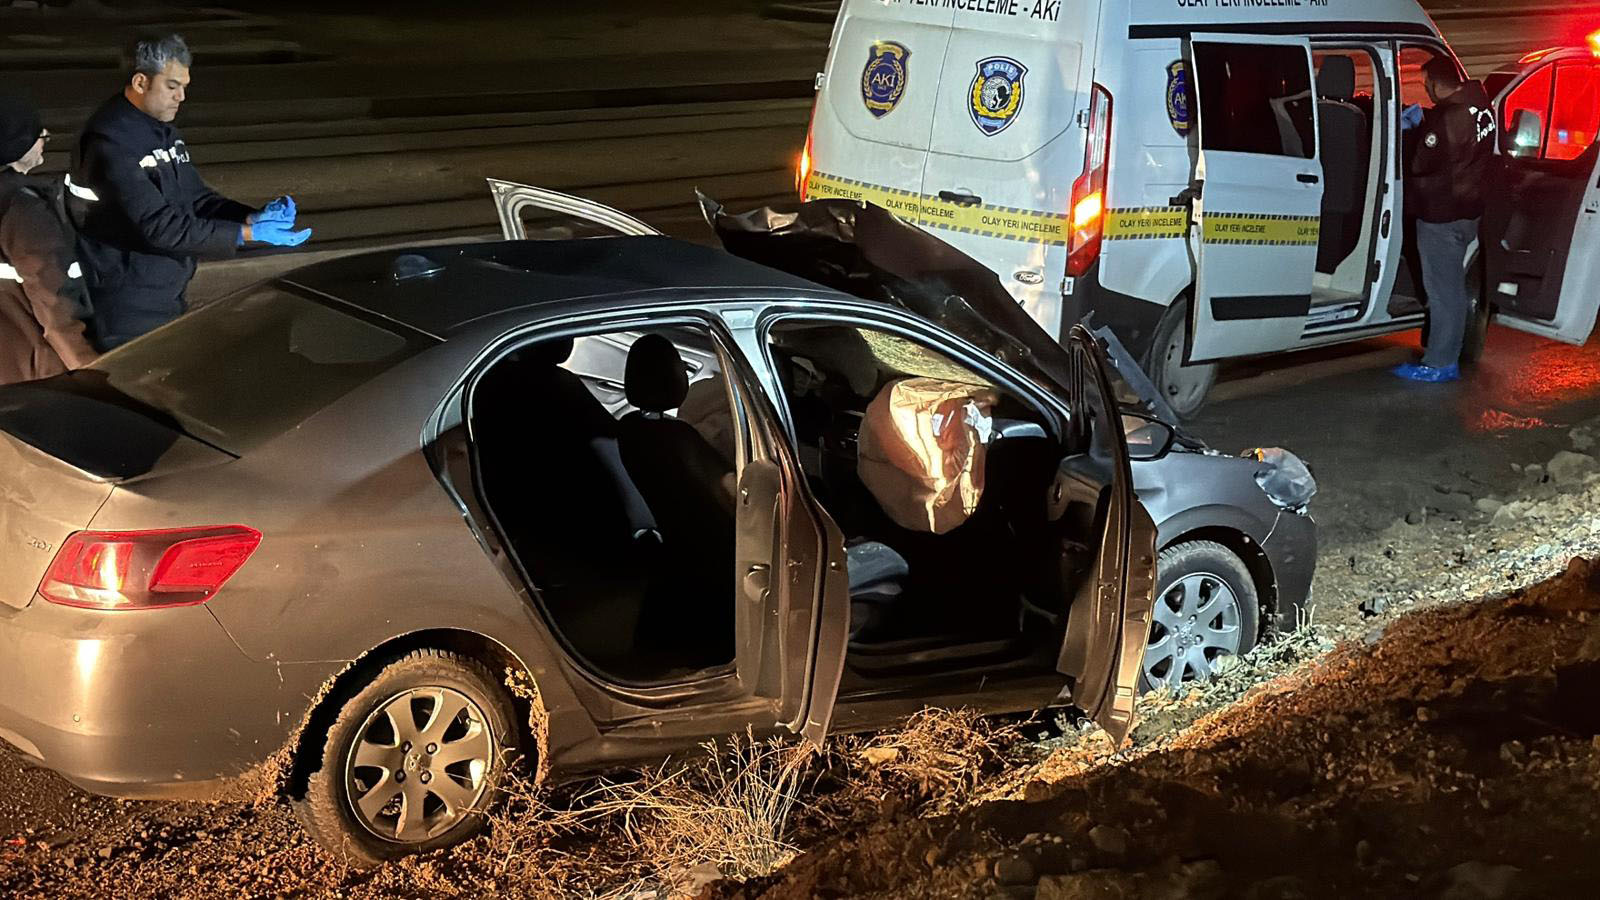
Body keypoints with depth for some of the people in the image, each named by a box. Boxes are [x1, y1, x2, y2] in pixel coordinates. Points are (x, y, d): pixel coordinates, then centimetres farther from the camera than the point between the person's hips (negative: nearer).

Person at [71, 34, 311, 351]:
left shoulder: (163, 132, 11)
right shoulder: (111, 143, -20)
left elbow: (196, 198, 10)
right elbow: (157, 225, -27)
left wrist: (253, 217, -10)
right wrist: (247, 234, -28)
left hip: (168, 298, 9)